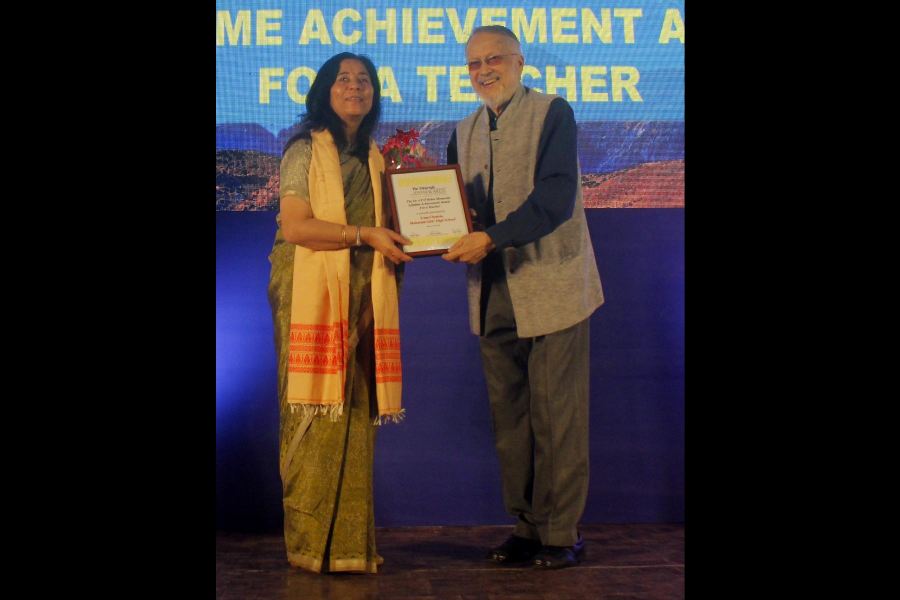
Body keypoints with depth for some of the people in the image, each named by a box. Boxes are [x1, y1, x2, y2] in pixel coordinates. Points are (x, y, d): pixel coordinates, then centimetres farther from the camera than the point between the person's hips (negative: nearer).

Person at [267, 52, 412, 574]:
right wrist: (366, 235, -12)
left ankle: (350, 542, 7)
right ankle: (312, 544, 2)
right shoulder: (305, 151, 1)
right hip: (313, 293, -5)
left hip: (363, 297, 5)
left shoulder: (375, 158, 19)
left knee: (356, 414, 2)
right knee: (317, 414, -6)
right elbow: (294, 226, -11)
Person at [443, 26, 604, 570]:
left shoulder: (553, 113, -4)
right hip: (494, 295, 6)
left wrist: (492, 238, -24)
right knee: (509, 420, 10)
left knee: (556, 417, -2)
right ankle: (528, 526, 20)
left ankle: (562, 534, 8)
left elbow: (556, 194, -16)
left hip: (550, 287, -6)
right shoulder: (465, 132, 16)